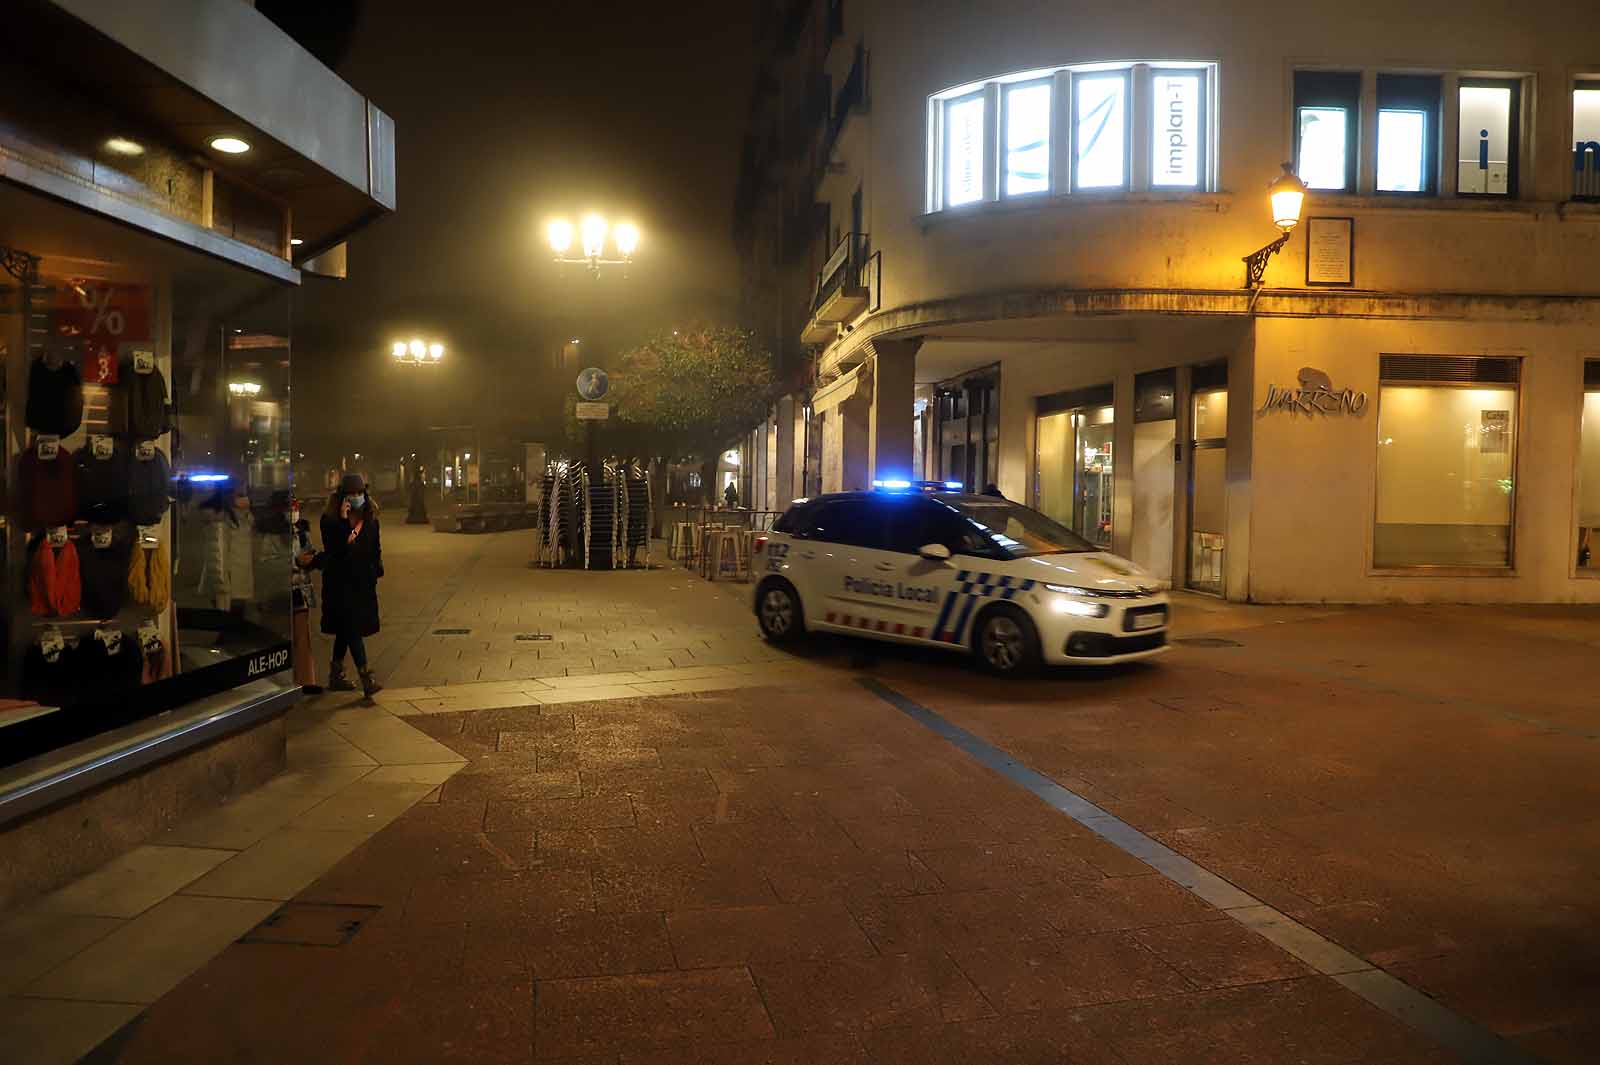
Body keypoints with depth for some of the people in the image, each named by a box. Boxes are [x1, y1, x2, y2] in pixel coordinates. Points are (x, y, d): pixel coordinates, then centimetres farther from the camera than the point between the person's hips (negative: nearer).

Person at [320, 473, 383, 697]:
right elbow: (334, 548, -20)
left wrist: (376, 571, 8)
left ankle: (335, 675, 27)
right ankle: (366, 678, -17)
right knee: (352, 627, -12)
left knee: (346, 629, 15)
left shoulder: (370, 519, 7)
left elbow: (375, 549, 15)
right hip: (340, 581, -6)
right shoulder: (330, 520, -8)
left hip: (363, 581, 6)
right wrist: (343, 521, -24)